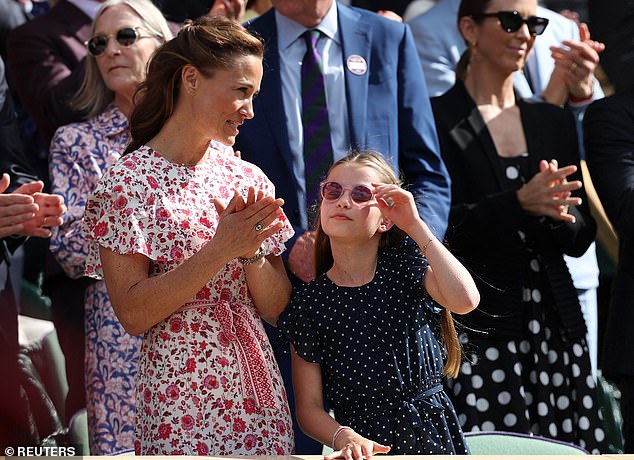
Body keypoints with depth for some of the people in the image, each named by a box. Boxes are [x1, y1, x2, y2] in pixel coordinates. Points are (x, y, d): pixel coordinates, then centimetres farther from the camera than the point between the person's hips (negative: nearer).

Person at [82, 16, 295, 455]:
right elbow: (133, 314, -14)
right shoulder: (129, 183, -8)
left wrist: (252, 251, -12)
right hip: (181, 404, -5)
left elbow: (275, 308, 6)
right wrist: (220, 251, -20)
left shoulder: (247, 179, 7)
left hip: (260, 397, 5)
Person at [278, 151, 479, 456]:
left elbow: (465, 300, -18)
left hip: (431, 435, 1)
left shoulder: (405, 267, 5)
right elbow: (309, 407, 4)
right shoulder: (310, 301, 5)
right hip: (365, 449, -1)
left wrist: (415, 225, -11)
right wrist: (345, 437, -17)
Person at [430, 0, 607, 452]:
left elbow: (581, 237, 14)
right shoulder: (437, 119, -1)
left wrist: (557, 211, -8)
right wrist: (519, 204, -20)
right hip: (477, 328, -5)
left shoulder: (555, 122, 15)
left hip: (555, 325, 5)